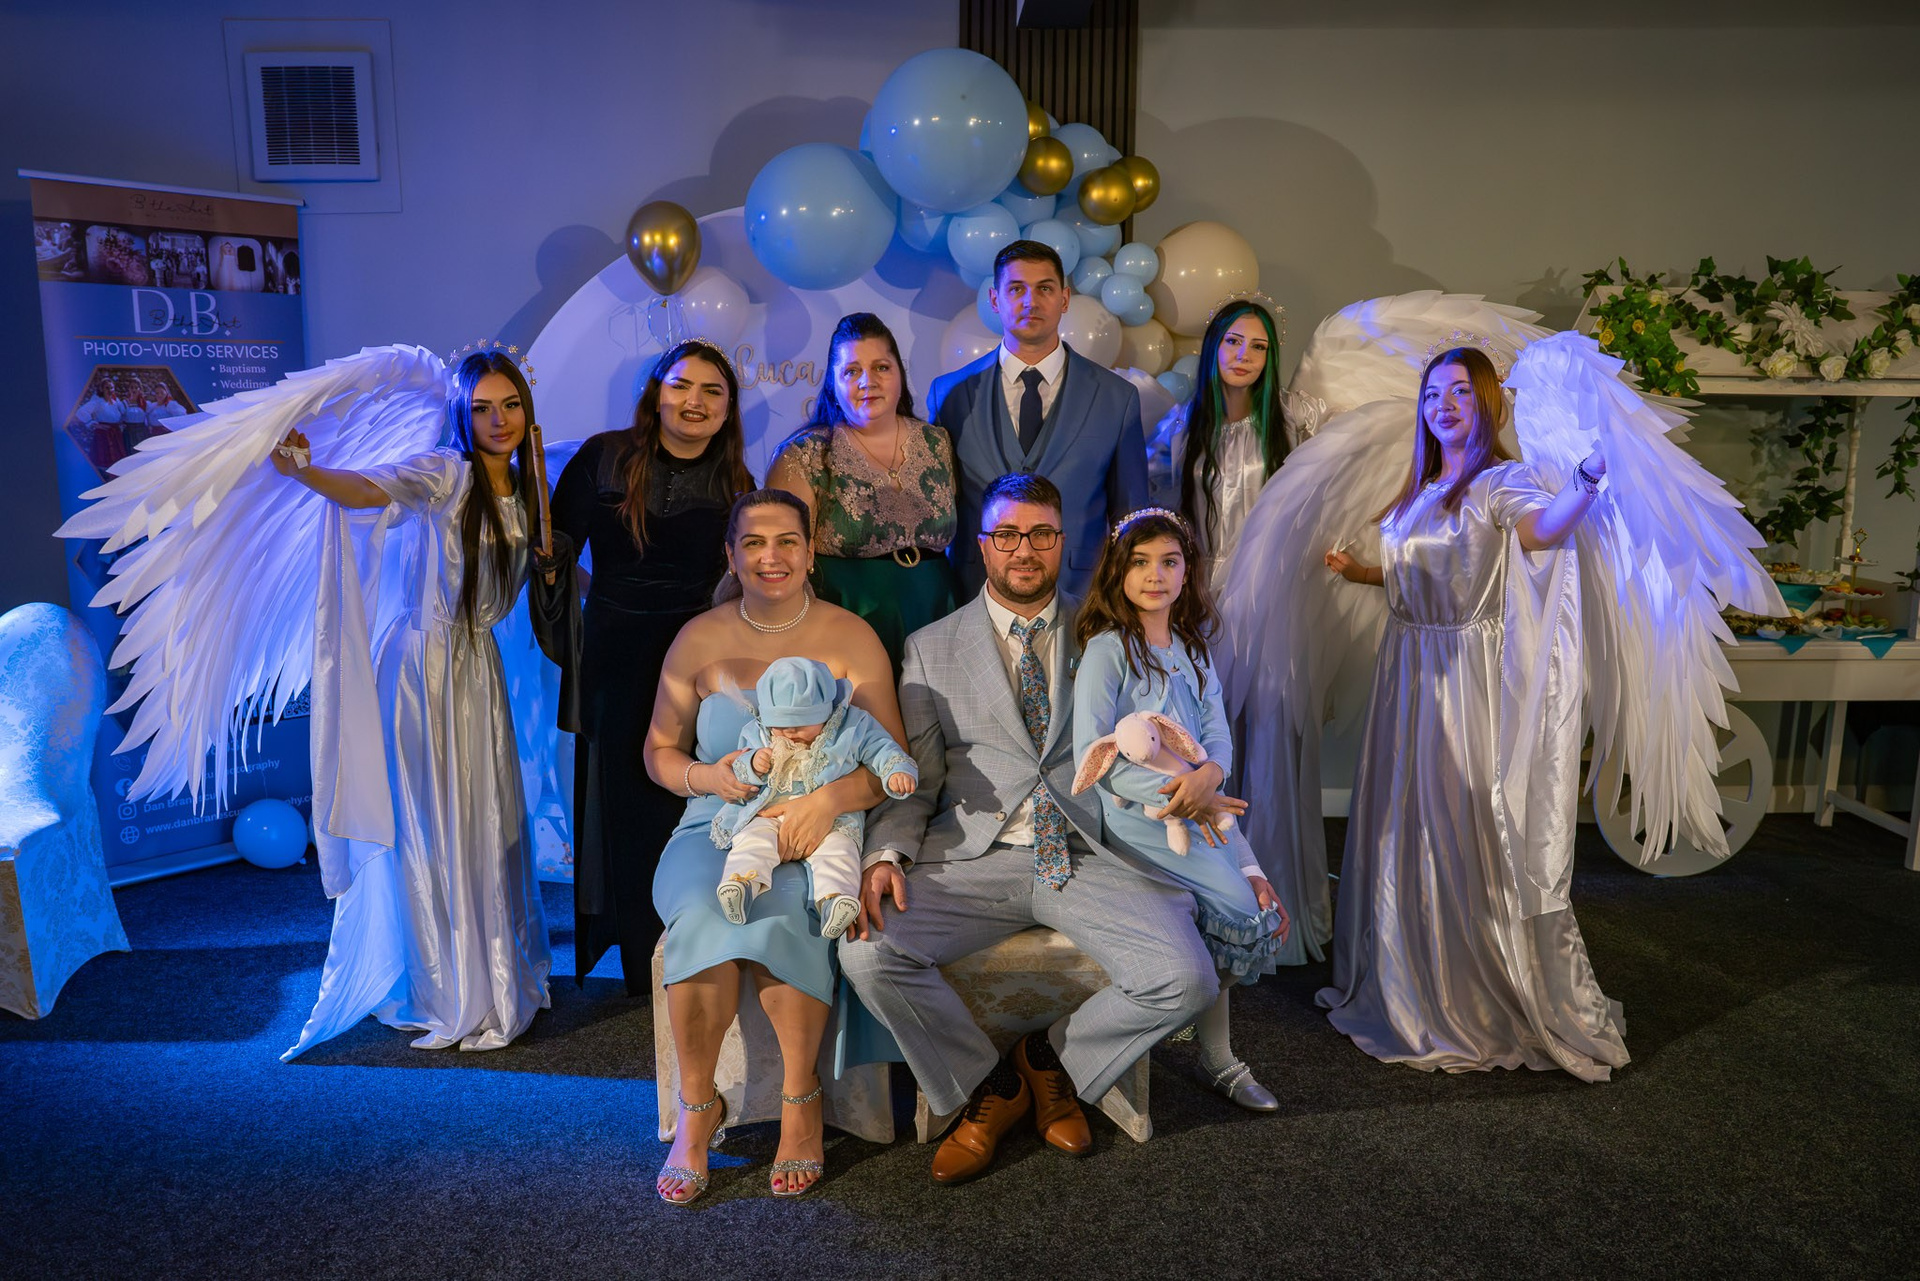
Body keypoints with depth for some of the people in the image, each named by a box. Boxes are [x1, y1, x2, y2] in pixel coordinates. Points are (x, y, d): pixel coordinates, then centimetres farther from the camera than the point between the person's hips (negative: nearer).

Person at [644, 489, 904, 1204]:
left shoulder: (850, 638, 2)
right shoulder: (699, 640, 7)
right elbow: (659, 752, 14)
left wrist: (828, 798, -22)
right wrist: (706, 776, -9)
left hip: (817, 832, -1)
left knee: (775, 911, -32)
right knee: (704, 913, -30)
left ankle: (801, 1097, -8)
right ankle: (697, 1107, -8)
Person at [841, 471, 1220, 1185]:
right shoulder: (930, 649, 12)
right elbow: (914, 778, 7)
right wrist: (886, 855, -10)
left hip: (1088, 853, 0)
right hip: (971, 858, 0)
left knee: (1186, 981, -22)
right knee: (868, 953, -24)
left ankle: (1053, 1061, 9)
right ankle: (986, 1084, 4)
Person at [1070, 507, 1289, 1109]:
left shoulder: (1192, 650, 15)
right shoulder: (1107, 650, -6)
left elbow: (1217, 734, 6)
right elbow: (1091, 756, -15)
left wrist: (1208, 777, -19)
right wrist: (1176, 799, -22)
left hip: (1204, 801, 7)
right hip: (1136, 814, -7)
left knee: (1264, 905, -10)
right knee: (1234, 903, -19)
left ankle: (1216, 1053, 7)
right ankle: (1216, 1058, 4)